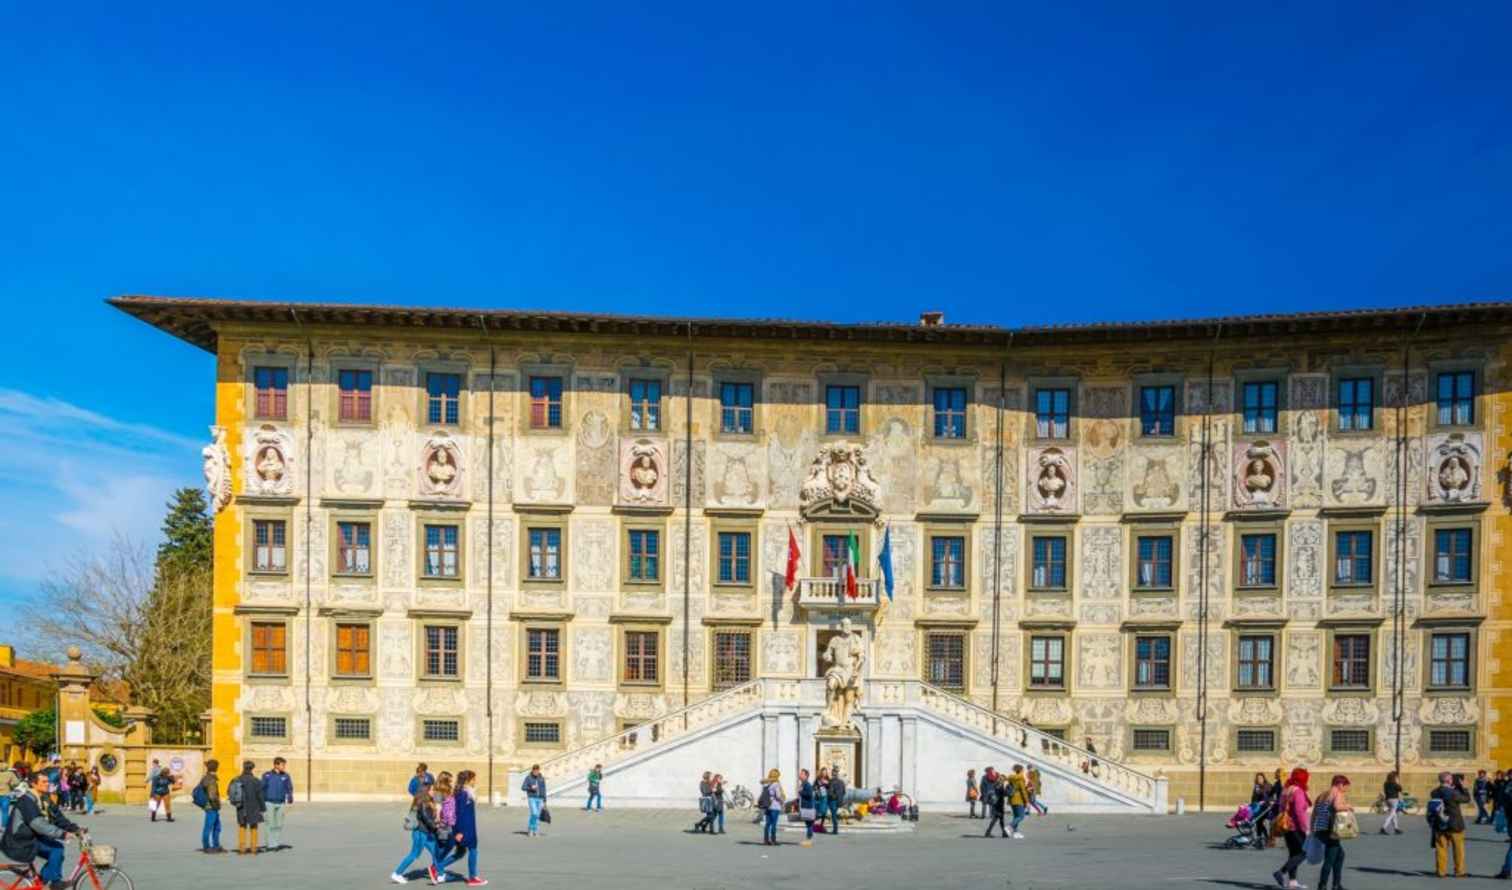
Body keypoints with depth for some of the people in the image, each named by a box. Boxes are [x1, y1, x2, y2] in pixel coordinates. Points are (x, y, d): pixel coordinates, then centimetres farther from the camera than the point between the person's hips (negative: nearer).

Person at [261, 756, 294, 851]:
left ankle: (280, 843, 16)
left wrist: (290, 798, -15)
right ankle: (271, 845, 5)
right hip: (270, 803, -2)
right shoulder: (267, 775, -3)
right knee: (271, 825, -1)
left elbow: (289, 789, 2)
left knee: (279, 824, 8)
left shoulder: (286, 776, 4)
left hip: (281, 803, 2)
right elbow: (262, 789, 3)